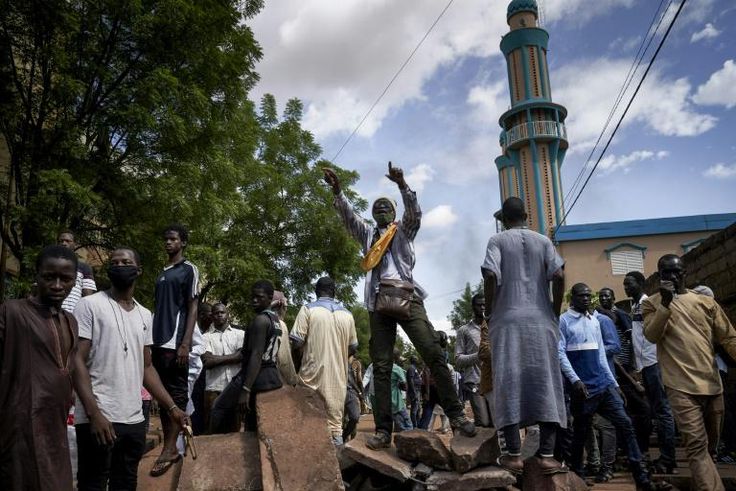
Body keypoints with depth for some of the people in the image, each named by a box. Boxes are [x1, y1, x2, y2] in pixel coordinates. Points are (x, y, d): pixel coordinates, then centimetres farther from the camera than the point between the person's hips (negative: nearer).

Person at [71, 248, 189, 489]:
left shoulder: (145, 315, 13)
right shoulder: (90, 305, -5)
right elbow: (77, 361, -11)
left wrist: (172, 407, 8)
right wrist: (94, 413, -20)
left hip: (135, 420, 6)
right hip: (98, 419, -6)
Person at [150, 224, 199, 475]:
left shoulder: (188, 270, 0)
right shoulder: (162, 273, 19)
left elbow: (192, 309, -6)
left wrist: (185, 344, -15)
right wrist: (153, 341, 12)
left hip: (175, 343, -7)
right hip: (159, 342, 7)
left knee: (177, 395, -3)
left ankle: (169, 449, -2)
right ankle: (169, 447, 15)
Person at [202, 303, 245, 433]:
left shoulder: (240, 334, 11)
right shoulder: (206, 337, 9)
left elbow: (242, 355, -4)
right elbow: (207, 362, -4)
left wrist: (216, 359, -5)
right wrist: (231, 357, -6)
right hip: (214, 388, -1)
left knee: (234, 426, 3)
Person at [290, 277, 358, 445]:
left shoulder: (308, 309, -3)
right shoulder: (347, 314, 9)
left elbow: (296, 343, -8)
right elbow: (353, 348, 13)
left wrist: (299, 362, 11)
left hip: (313, 373, -3)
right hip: (338, 375, 3)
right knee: (335, 418, 6)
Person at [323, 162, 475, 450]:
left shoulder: (404, 230, 19)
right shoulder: (367, 233, 25)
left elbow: (415, 212, 0)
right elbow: (348, 216, 11)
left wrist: (402, 184, -16)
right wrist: (337, 190, -5)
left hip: (407, 298, -2)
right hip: (379, 301, 2)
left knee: (434, 355, -11)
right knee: (381, 366, -2)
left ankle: (456, 414, -5)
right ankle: (383, 430, -1)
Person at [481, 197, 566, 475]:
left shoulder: (498, 240, 6)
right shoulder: (543, 241, 13)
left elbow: (491, 276, -9)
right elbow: (558, 276, -1)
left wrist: (489, 312, 2)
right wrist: (555, 311, 9)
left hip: (508, 319, -2)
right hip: (540, 320, 2)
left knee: (509, 383, -2)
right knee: (545, 383, 1)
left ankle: (514, 455, -5)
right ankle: (547, 455, -4)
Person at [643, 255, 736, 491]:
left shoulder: (705, 301, 10)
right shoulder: (652, 303, 4)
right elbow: (651, 336, -11)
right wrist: (665, 303, -17)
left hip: (712, 384, 4)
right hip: (681, 386, -4)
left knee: (709, 446, 17)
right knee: (696, 445, -15)